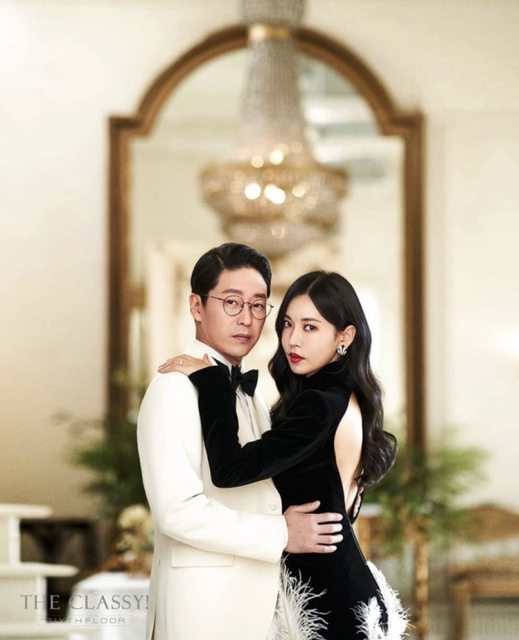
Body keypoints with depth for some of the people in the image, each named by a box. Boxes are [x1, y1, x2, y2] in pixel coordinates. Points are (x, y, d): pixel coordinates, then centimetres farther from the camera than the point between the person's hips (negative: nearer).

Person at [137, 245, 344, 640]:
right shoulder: (176, 388, -12)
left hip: (253, 596, 8)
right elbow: (178, 510, -21)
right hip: (204, 597, -8)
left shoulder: (247, 395, 16)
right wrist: (282, 534, -16)